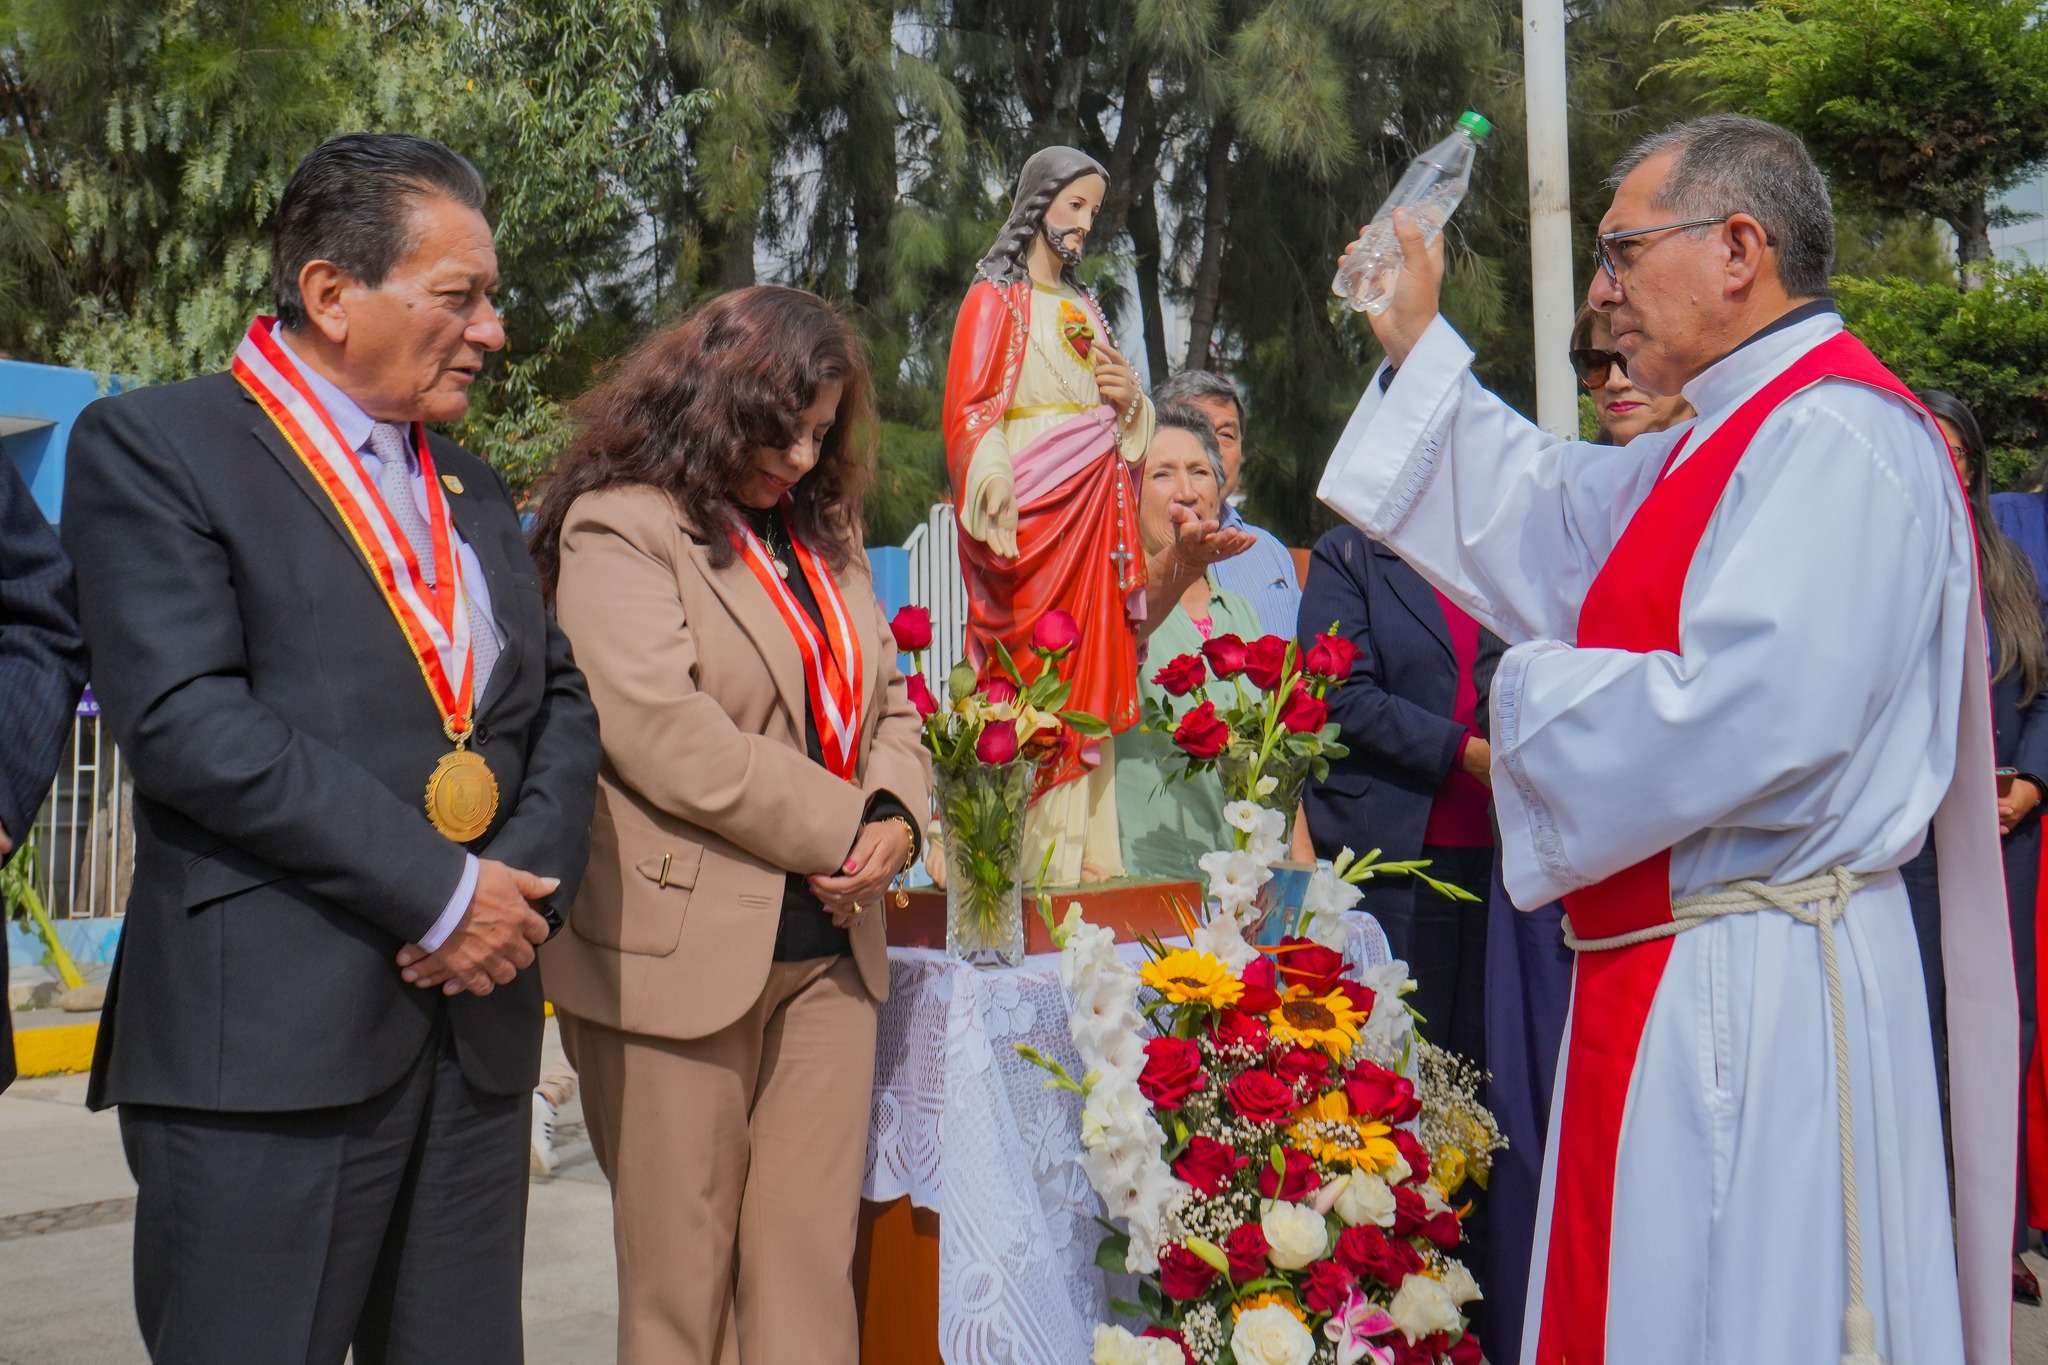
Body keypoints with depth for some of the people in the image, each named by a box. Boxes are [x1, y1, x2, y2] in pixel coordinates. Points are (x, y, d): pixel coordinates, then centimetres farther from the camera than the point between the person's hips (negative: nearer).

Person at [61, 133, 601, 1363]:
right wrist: (442, 890, -15)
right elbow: (189, 721, -14)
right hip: (267, 1037, -6)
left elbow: (561, 701, 18)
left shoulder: (472, 489, 20)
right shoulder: (151, 447, -3)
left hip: (476, 1021, 7)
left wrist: (532, 884, -3)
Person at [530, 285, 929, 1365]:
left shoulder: (824, 532, 18)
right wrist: (843, 828, -12)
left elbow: (883, 700, 19)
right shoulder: (617, 528, -6)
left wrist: (897, 812, -3)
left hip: (826, 944, 6)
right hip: (685, 945, -6)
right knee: (684, 1277, 3)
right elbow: (664, 735, -17)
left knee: (811, 1266, 7)